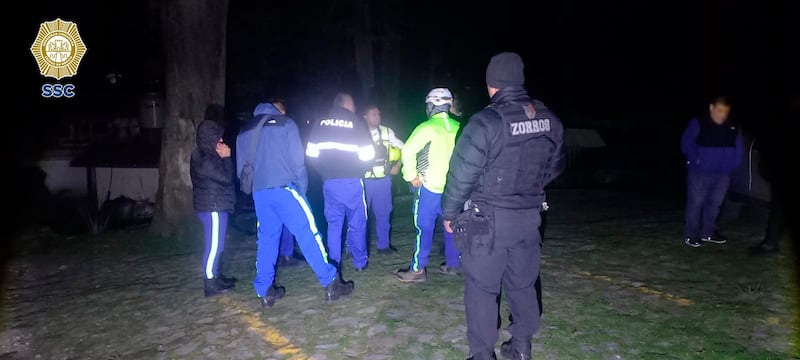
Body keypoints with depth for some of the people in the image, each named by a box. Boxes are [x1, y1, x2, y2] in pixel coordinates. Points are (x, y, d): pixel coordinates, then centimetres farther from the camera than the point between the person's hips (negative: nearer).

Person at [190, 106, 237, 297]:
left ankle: (216, 276, 27)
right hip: (213, 207, -11)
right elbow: (225, 178, -19)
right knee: (214, 245, -7)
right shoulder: (205, 160, -18)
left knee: (216, 244, 17)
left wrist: (223, 158, 5)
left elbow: (223, 176, 17)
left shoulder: (207, 156, 15)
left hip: (215, 205, 11)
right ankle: (210, 283, -3)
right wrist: (226, 158, -8)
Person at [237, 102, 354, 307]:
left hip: (259, 192, 5)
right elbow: (297, 160, -1)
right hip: (285, 188, -5)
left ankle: (264, 291, 14)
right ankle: (330, 283, -1)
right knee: (308, 234, -3)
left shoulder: (244, 133, 20)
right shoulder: (286, 124, 7)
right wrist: (302, 188, 6)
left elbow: (241, 168, 18)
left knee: (266, 240, 12)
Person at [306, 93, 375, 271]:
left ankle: (334, 263, 14)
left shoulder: (320, 123, 5)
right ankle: (360, 262, 17)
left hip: (329, 181, 3)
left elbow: (311, 153, 3)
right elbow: (367, 155, -5)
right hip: (352, 181, -3)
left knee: (334, 223, 11)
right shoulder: (357, 123, -3)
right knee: (357, 223, 9)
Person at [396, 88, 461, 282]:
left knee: (424, 228, 1)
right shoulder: (458, 128, 3)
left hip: (430, 187, -5)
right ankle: (453, 264, 26)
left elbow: (408, 151, -20)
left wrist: (411, 176, -9)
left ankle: (418, 270, 6)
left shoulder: (427, 128, -12)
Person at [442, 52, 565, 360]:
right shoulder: (550, 120, 0)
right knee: (522, 284, 18)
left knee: (481, 288, 7)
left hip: (488, 219, -5)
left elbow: (462, 174, -16)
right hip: (529, 216, 6)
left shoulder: (486, 122, -19)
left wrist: (450, 213, -2)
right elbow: (555, 167, 14)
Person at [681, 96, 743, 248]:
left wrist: (733, 164, 3)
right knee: (696, 203, -3)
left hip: (723, 174, 5)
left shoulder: (733, 128, 5)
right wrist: (696, 161, -14)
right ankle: (692, 235, 7)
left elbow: (739, 149, 14)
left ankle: (708, 232, 26)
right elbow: (686, 144, -10)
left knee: (715, 203, 13)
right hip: (700, 172, -5)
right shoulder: (698, 123, -9)